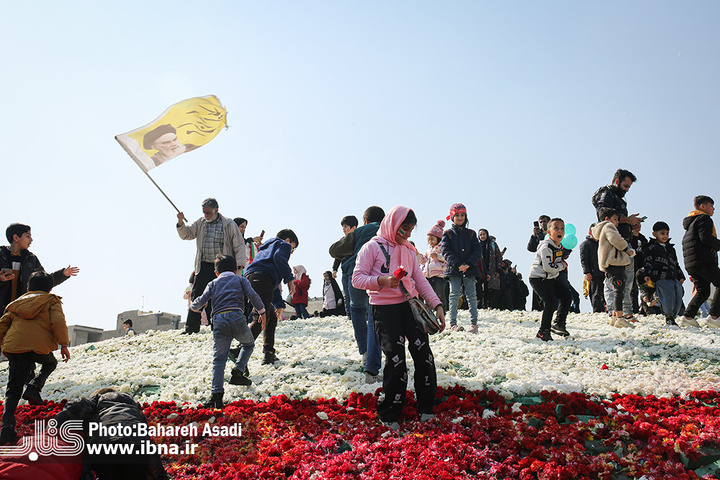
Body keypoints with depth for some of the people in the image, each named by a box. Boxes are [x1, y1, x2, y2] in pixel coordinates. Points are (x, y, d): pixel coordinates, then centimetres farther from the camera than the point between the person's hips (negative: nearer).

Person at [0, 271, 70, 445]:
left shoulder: (18, 302, 26)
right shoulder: (51, 301, 13)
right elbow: (58, 322, -3)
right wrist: (64, 344, 0)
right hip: (40, 346, -3)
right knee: (50, 363, 31)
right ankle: (33, 387, 5)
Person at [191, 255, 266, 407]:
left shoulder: (213, 283, 25)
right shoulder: (241, 279, 21)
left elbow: (202, 300, 13)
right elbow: (252, 295, 5)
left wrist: (193, 307, 33)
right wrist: (262, 311, 12)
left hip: (218, 321, 2)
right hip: (236, 317, -1)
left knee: (219, 359, 2)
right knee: (248, 344, 25)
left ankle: (216, 394, -9)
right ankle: (238, 371, 6)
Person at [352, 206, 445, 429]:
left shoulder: (408, 251, 18)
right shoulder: (373, 247, 0)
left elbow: (420, 280, 13)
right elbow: (357, 279, -6)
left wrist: (437, 305, 3)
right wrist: (382, 281, -22)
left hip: (410, 304, 5)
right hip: (384, 309, -5)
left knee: (423, 352, -7)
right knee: (396, 360, -8)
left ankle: (425, 408, 9)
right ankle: (390, 415, 8)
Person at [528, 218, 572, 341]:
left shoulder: (559, 246, 8)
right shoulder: (546, 247, -22)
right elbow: (548, 267, -26)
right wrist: (562, 266, -11)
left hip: (551, 278, 9)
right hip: (538, 279, -9)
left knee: (567, 296, 7)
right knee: (551, 301, -20)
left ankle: (559, 323, 23)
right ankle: (543, 331, -9)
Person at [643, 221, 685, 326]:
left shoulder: (671, 248, 25)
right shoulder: (651, 248, 7)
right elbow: (648, 263, 0)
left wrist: (681, 276, 20)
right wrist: (648, 275, -13)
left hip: (674, 278, 6)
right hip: (661, 278, -6)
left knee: (678, 298, -1)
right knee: (669, 296, -17)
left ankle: (673, 316, 14)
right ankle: (669, 317, -2)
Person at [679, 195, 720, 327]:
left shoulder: (690, 222, 28)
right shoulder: (704, 219, -2)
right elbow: (706, 238, -17)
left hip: (690, 263, 9)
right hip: (703, 261, -9)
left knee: (702, 291, 11)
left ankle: (687, 317, 1)